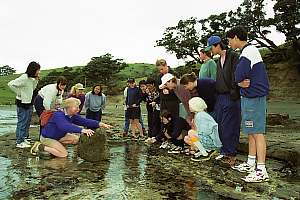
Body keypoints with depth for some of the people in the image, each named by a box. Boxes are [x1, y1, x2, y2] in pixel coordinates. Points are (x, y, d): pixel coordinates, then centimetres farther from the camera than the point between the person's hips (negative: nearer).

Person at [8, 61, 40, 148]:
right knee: (22, 123, 0)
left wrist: (36, 80, 2)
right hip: (22, 103, -9)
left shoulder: (31, 78, 7)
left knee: (27, 122, 17)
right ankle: (19, 142, 10)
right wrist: (19, 92, -16)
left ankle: (23, 138, 30)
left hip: (29, 103, 9)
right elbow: (11, 84, -23)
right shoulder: (24, 78, -20)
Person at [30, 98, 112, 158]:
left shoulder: (73, 116, -3)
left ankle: (55, 146, 5)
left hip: (58, 137, 8)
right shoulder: (58, 115, -28)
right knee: (63, 154, -17)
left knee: (76, 139, -8)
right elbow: (65, 126, -47)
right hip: (47, 137, -8)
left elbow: (85, 121, -12)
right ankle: (41, 147, -3)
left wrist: (100, 124, -27)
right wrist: (82, 130, -58)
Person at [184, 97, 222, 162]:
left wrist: (194, 134, -7)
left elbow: (204, 133, -24)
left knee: (190, 133, -22)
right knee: (186, 139, 9)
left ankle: (205, 155, -12)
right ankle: (209, 150, 9)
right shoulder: (198, 114, 12)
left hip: (213, 141, -10)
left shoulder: (200, 116, -18)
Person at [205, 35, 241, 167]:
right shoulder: (219, 60, 19)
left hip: (230, 97, -9)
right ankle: (224, 152, 19)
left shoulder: (233, 56, -7)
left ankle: (231, 155, 3)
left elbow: (236, 76, -15)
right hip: (220, 97, 9)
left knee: (229, 127, -7)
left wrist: (234, 92, -19)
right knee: (220, 126, 10)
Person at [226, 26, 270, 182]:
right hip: (250, 97, 10)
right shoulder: (249, 50, 19)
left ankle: (261, 171, -2)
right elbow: (239, 78, 17)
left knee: (257, 133, -8)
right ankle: (251, 163, 26)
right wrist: (241, 82, -2)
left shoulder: (248, 51, -14)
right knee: (251, 132, 15)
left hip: (253, 97, -10)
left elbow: (238, 76, -19)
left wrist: (240, 81, 1)